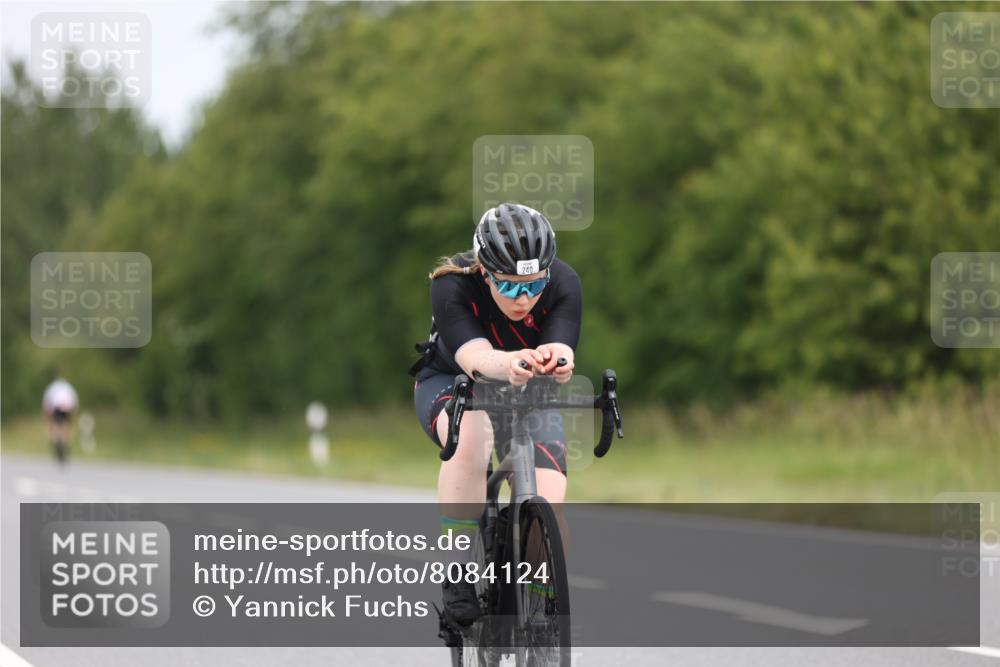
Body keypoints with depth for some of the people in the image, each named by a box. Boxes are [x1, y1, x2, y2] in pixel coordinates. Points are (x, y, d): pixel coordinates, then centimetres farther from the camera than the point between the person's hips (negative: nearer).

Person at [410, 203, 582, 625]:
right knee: (471, 436, -38)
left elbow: (562, 352, -40)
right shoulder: (452, 285, -32)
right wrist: (510, 364, -71)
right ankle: (459, 575, -31)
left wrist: (555, 359, -66)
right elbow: (474, 357, -47)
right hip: (450, 384, -3)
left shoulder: (563, 285, -25)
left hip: (527, 395, 3)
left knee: (548, 506, -17)